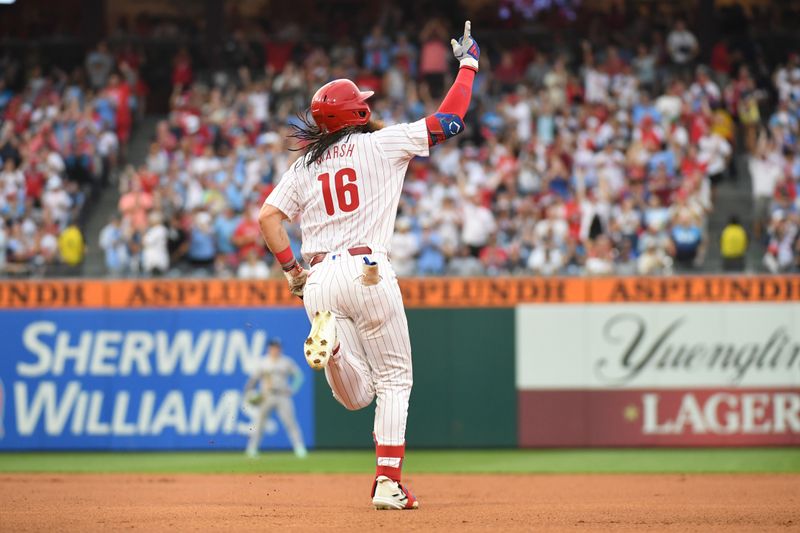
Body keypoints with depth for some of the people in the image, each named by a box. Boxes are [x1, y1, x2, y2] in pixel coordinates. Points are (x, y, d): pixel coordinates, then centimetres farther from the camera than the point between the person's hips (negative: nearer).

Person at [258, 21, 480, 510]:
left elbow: (268, 217, 6)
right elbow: (449, 121, 7)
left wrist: (292, 270, 13)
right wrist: (468, 65, 19)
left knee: (356, 395, 8)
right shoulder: (380, 144, 3)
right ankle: (389, 482, -4)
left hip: (318, 280, 4)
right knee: (394, 380, 7)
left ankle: (329, 340, -24)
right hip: (367, 271, -4)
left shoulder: (304, 166, 15)